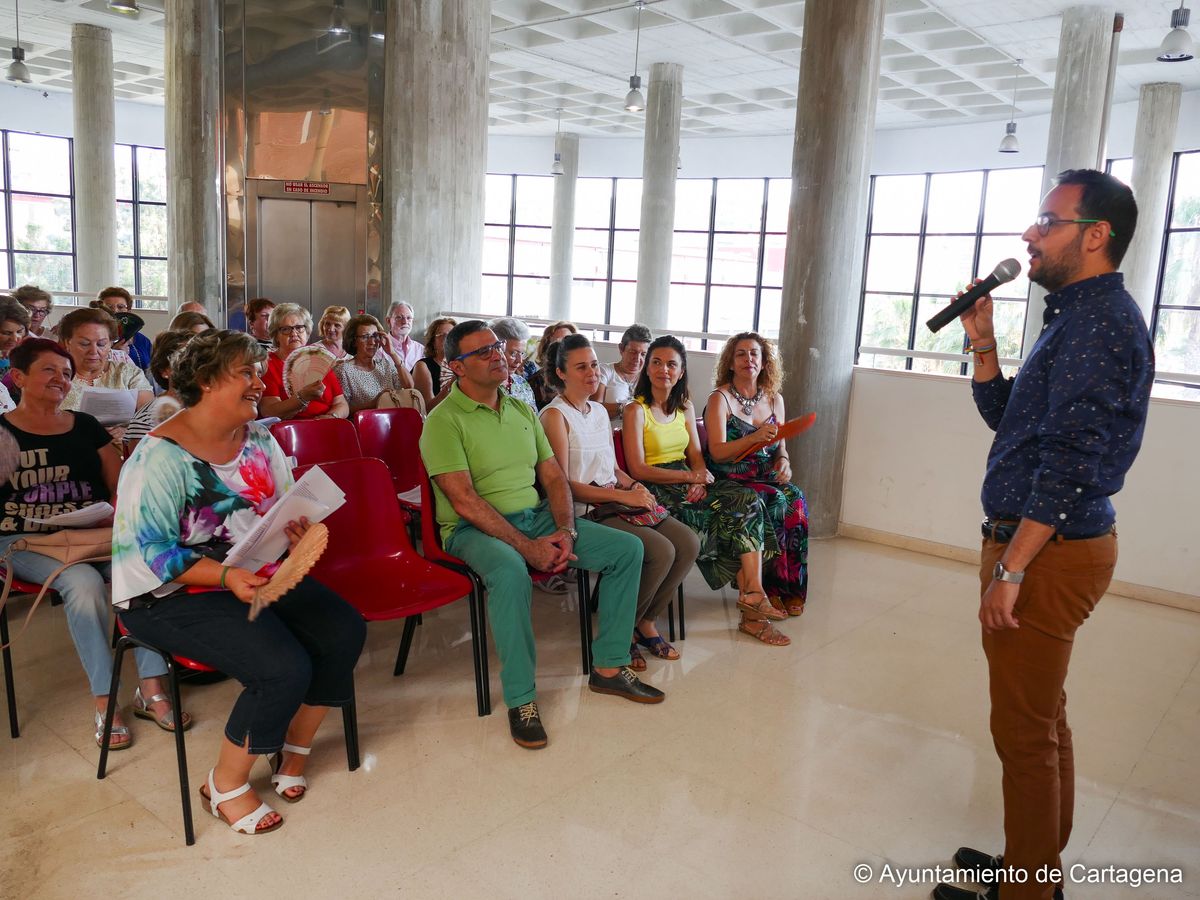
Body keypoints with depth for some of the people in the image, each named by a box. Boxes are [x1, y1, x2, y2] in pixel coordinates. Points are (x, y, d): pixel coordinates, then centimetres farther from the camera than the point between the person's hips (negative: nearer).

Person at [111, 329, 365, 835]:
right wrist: (226, 575, -31)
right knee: (284, 669, -26)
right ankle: (225, 785, 0)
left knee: (345, 630, -13)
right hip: (175, 595, -7)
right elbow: (145, 551, -20)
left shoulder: (259, 440, 7)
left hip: (258, 576, 7)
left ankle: (295, 746, 10)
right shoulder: (161, 456, -15)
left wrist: (296, 530, -10)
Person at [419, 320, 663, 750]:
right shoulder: (444, 420, -8)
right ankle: (521, 699, -24)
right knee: (510, 572, -40)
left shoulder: (522, 410, 14)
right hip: (474, 528, -7)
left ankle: (609, 668, 7)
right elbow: (464, 501, -17)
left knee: (627, 548, -4)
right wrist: (526, 547, -21)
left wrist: (565, 530, -7)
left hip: (536, 516, 7)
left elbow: (553, 476, 12)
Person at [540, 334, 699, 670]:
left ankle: (646, 622, 7)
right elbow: (562, 483, -14)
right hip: (584, 511, -8)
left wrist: (634, 486, 1)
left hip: (616, 500, 8)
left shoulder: (600, 411, 18)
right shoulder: (555, 415, -7)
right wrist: (622, 496, -18)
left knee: (689, 543, -9)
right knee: (661, 551, -25)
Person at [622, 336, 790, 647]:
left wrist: (698, 481, -8)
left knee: (749, 501, -19)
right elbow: (638, 469, -11)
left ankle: (751, 597, -23)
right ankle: (752, 597, -12)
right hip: (656, 492, -6)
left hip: (687, 485, 7)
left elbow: (697, 456, 15)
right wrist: (690, 476, -16)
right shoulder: (636, 410, -4)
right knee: (739, 514, -24)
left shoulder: (685, 407, 17)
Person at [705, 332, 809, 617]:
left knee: (796, 499, -25)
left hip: (767, 476, 5)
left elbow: (780, 445, 17)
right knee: (776, 501, -29)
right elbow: (717, 452, -14)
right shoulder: (720, 399, -4)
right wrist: (755, 438, -28)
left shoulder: (774, 399, 14)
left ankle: (793, 588, -15)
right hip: (730, 480, -5)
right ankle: (773, 587, -16)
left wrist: (783, 460, -6)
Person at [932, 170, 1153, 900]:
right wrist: (983, 343, 6)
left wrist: (1009, 571, -23)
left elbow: (1068, 463, -24)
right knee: (1042, 720, 20)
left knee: (1025, 731, 2)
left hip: (1047, 553, -11)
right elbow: (1009, 419, 18)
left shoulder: (1101, 323, -17)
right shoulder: (1079, 317, 15)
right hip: (1048, 546, 11)